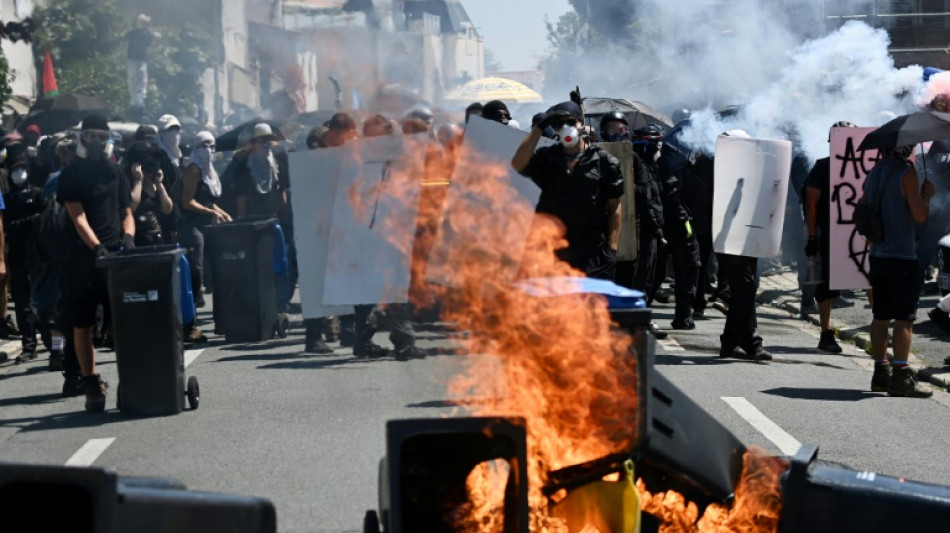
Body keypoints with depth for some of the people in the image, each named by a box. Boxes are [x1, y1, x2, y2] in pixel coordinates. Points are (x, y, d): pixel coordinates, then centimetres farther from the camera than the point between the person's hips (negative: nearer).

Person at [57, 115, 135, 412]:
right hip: (83, 258, -2)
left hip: (115, 256, 2)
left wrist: (128, 236, -7)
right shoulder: (71, 176, 3)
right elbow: (78, 217, -7)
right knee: (82, 324, 1)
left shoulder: (115, 174, 14)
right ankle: (92, 385, 9)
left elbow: (126, 213, 15)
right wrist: (97, 247, -21)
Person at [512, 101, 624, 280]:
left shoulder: (603, 161, 3)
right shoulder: (548, 158, 10)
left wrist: (612, 248, -5)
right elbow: (518, 164, -9)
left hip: (594, 257, -3)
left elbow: (614, 207, 2)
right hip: (552, 255, 3)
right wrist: (539, 127, -6)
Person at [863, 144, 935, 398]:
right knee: (905, 318, -5)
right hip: (902, 255, -7)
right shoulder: (907, 172, -11)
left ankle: (880, 374, 13)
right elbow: (920, 215, -14)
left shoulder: (874, 173, 12)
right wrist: (927, 195, 2)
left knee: (881, 316, 10)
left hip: (877, 255, 7)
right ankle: (901, 376, -7)